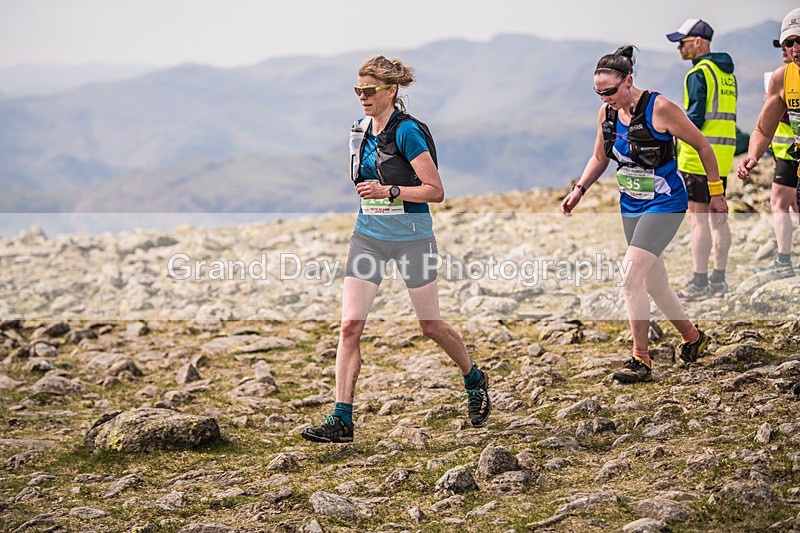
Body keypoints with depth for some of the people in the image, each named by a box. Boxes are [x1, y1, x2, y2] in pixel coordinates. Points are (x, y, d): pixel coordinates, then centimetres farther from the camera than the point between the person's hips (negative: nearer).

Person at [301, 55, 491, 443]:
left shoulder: (407, 131, -15)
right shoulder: (360, 131, 7)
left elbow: (435, 191, -16)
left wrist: (389, 191, -24)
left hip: (411, 238, -6)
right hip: (368, 237, 6)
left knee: (431, 326, 8)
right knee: (350, 325, -7)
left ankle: (474, 381, 37)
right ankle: (341, 420, -5)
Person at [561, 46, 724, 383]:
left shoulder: (659, 109, -19)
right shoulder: (607, 113, 0)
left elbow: (702, 146, -9)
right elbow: (599, 158, 16)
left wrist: (716, 193, -4)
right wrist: (579, 190, 3)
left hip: (664, 204, -7)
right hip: (631, 206, 7)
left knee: (631, 276, -18)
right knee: (654, 283, 13)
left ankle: (641, 361, -11)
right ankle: (693, 338, 34)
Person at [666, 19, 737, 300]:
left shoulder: (698, 73, -13)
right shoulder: (727, 73, 16)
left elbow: (695, 118, -18)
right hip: (723, 152, 9)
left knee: (698, 216, -7)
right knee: (717, 215, 12)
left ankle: (699, 282, -7)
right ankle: (718, 279, 16)